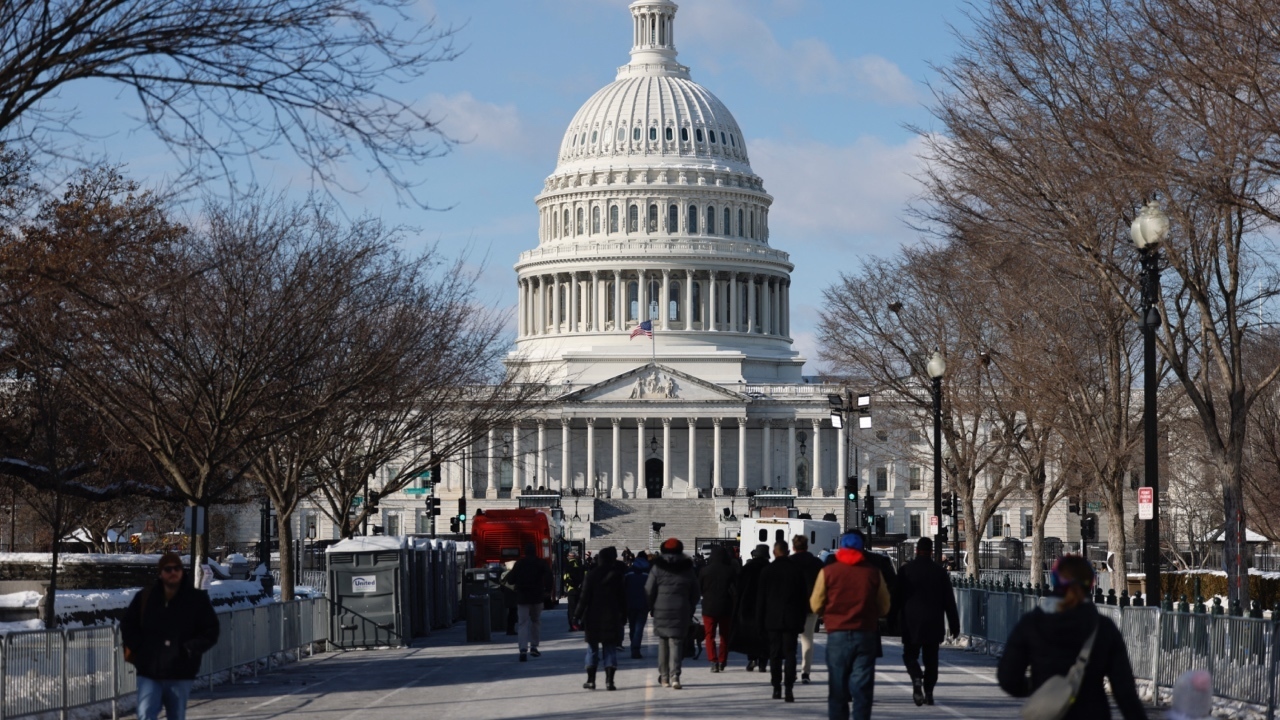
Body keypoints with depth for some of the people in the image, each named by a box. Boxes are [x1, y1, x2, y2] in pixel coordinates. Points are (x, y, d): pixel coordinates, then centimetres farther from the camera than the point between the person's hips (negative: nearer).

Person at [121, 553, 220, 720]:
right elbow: (127, 625, 14)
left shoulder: (197, 599, -1)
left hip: (180, 675, 0)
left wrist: (191, 648, -14)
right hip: (149, 672, 0)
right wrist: (137, 648, -1)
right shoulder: (145, 596, 3)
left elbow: (210, 632, 1)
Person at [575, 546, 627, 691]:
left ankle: (591, 680, 9)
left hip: (593, 618, -1)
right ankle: (609, 680, -4)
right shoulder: (617, 576, -1)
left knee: (592, 648, 9)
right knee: (610, 649, 4)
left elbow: (584, 599, -9)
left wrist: (577, 616, -5)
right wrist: (623, 616, 11)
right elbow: (623, 598, 2)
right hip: (612, 618, 1)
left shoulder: (591, 576, -6)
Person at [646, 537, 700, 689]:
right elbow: (695, 593, 10)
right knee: (676, 642, -2)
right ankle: (674, 675, -19)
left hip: (661, 610, 0)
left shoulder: (658, 568, -1)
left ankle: (664, 677, 19)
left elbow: (649, 590, -2)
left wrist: (651, 608, 10)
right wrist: (690, 610, 19)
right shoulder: (688, 569, 6)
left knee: (663, 642, 13)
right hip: (681, 611, 0)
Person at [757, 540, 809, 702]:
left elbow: (761, 597, -1)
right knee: (790, 654, -1)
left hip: (773, 619, 0)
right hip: (792, 619, 0)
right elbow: (804, 596, 2)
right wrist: (802, 619, 9)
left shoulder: (767, 570, -3)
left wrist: (761, 619, 6)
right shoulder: (797, 570, -1)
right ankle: (789, 689, -11)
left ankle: (776, 688, 9)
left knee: (775, 654, 8)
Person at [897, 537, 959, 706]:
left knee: (910, 654, 7)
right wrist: (954, 624, 8)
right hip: (933, 623, 1)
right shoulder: (940, 572, 1)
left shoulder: (906, 570, -3)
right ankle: (928, 692, 7)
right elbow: (949, 601, 3)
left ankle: (916, 679, -21)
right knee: (931, 658, 10)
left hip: (911, 623, -1)